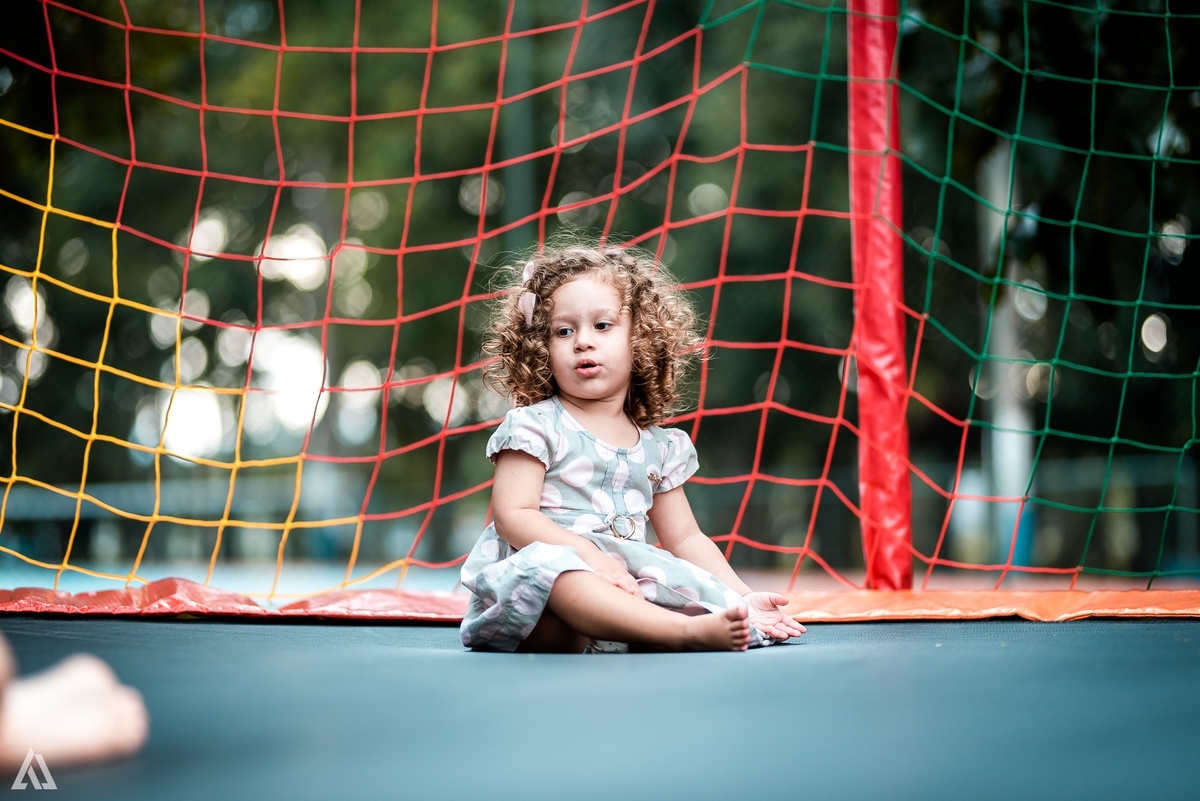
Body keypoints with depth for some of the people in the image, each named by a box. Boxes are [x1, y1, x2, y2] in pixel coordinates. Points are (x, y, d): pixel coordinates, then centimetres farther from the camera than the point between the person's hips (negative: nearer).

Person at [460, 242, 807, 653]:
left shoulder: (658, 447, 18)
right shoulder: (533, 426, 2)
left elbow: (686, 539, 21)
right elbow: (513, 516, -10)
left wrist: (743, 598, 9)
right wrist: (588, 554, -23)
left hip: (625, 587, 6)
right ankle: (690, 632, -51)